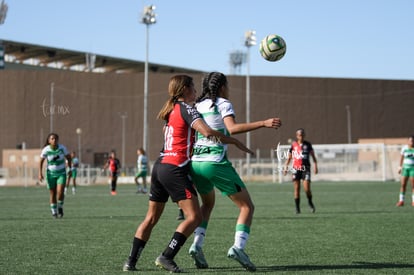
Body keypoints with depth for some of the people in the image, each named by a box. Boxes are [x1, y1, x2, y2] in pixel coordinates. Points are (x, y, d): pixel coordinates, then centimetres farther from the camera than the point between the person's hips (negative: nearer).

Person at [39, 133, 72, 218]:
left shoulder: (62, 148, -13)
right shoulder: (46, 150, -14)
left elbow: (68, 158, 2)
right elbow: (41, 161, -4)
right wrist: (40, 173, -11)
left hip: (61, 173, 0)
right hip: (51, 174, 0)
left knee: (60, 192, -17)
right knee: (52, 194, 5)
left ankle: (60, 207, 11)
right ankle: (54, 212, 23)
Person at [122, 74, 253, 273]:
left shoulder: (171, 110, 18)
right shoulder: (186, 109, -7)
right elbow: (207, 132, -22)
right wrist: (235, 142, -15)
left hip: (160, 166, 9)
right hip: (175, 169, -9)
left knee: (151, 218, 13)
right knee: (194, 217, -8)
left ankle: (131, 261, 10)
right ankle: (167, 256, -16)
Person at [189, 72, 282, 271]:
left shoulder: (197, 106, 15)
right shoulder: (223, 104, -2)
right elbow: (232, 128, -20)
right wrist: (263, 124, -24)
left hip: (196, 163, 6)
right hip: (216, 163, -6)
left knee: (208, 204, 31)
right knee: (247, 206, 4)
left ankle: (197, 245, 13)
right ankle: (238, 247, -16)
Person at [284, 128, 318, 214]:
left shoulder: (308, 144, 4)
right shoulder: (293, 145, 5)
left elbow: (313, 156, 9)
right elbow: (289, 157, 13)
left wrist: (315, 166, 0)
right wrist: (285, 167, 7)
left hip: (305, 168, -1)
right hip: (296, 168, 1)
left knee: (307, 188, -12)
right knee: (296, 188, -1)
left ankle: (310, 202, 17)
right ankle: (297, 208, 6)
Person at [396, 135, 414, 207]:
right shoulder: (404, 148, 3)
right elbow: (402, 157, 11)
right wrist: (400, 167, 8)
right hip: (405, 168, 2)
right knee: (403, 184, -1)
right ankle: (401, 201, 4)